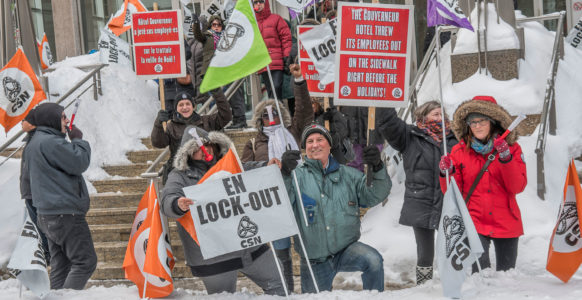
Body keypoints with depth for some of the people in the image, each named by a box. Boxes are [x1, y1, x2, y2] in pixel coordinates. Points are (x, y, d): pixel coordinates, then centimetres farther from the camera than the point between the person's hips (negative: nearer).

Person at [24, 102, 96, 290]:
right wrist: (78, 140, 0)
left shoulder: (34, 144, 17)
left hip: (49, 215, 10)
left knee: (61, 264, 11)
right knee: (85, 261, -7)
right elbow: (79, 163, -16)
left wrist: (73, 141, 9)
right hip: (65, 213, -10)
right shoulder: (50, 142, -16)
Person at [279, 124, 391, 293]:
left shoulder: (348, 174, 7)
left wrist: (377, 168, -20)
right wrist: (285, 173, -33)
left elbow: (374, 195, -2)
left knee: (373, 260, -28)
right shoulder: (297, 176, -1)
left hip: (346, 249, 0)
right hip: (314, 261, 0)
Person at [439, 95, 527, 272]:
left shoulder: (512, 148, 1)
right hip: (474, 222, -1)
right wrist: (447, 174, -17)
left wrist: (506, 158, -21)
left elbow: (517, 187, -9)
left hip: (506, 223, 1)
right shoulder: (459, 151, 1)